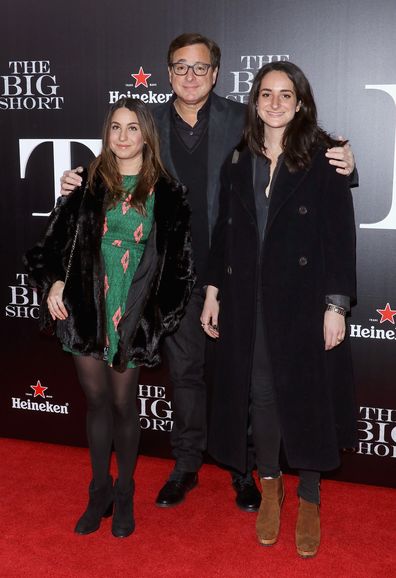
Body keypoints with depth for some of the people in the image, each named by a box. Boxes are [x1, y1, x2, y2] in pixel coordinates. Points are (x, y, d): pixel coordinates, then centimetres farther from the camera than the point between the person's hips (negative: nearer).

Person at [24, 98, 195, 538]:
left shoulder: (165, 193, 1)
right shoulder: (88, 184, 6)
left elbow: (178, 258, 2)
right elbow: (56, 238, 8)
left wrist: (161, 310, -3)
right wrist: (53, 282, -4)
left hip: (132, 312, -2)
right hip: (86, 307, 2)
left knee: (123, 403, 6)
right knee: (96, 400, 10)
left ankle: (124, 495, 26)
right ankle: (100, 493, 26)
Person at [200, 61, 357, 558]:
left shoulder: (322, 159, -4)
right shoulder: (238, 162, 9)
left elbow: (341, 236, -7)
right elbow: (224, 232, 13)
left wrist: (336, 306, -12)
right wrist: (213, 292, 10)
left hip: (305, 301, -3)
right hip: (249, 302, 3)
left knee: (305, 394, 5)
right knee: (259, 392, 8)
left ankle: (309, 499, 23)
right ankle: (270, 487, 29)